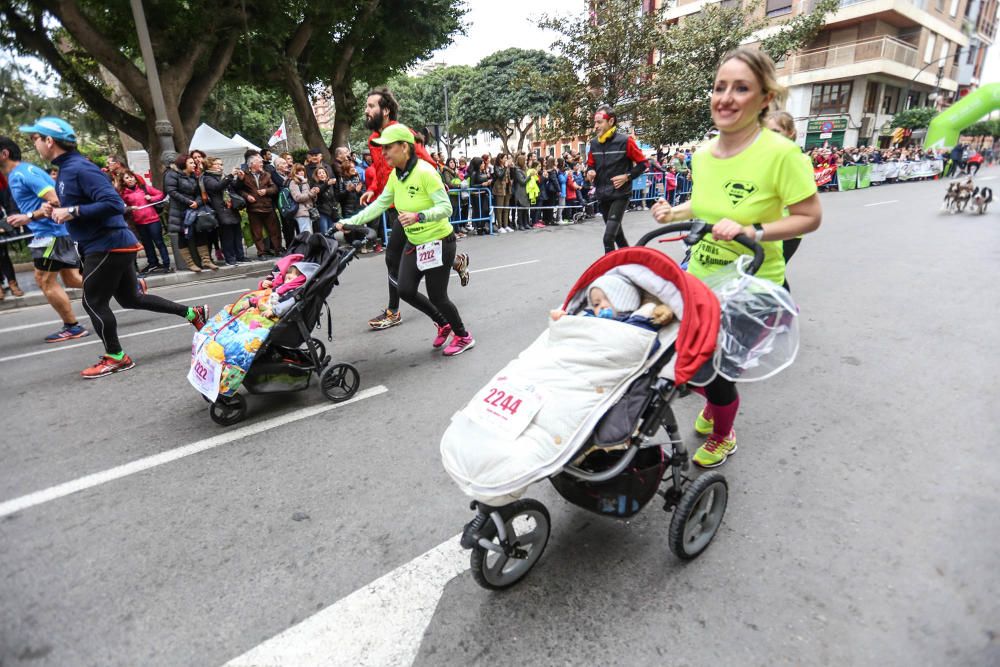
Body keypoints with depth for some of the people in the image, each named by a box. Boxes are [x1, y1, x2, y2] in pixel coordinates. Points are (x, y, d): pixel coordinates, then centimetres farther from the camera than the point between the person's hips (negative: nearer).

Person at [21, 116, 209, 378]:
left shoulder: (79, 168, -16)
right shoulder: (66, 168, 15)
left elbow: (114, 204, -26)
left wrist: (72, 212, -23)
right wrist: (57, 210, 5)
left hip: (109, 245, -10)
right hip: (109, 245, 10)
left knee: (93, 302, 0)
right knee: (131, 299, 15)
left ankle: (115, 358, 13)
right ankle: (192, 313, 20)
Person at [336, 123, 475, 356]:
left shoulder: (424, 172, -21)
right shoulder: (395, 175, 2)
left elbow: (446, 207, -25)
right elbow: (379, 204, 5)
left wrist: (418, 216, -40)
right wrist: (350, 222, -2)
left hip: (439, 242, -8)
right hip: (414, 243, 8)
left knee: (437, 296, -3)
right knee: (405, 290, 4)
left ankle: (463, 336, 23)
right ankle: (443, 324, 29)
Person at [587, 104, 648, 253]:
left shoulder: (625, 141, -10)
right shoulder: (594, 143, 5)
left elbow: (643, 164, -4)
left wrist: (627, 177, -15)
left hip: (620, 195, -6)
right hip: (602, 196, 6)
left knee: (608, 238, -17)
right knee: (616, 233, 19)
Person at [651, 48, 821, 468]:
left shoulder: (780, 153, -19)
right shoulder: (702, 154, 0)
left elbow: (810, 217, -14)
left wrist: (752, 231, -27)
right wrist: (674, 213, 0)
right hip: (700, 277, 6)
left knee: (718, 368, 4)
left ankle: (721, 438, 36)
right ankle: (713, 406, 52)